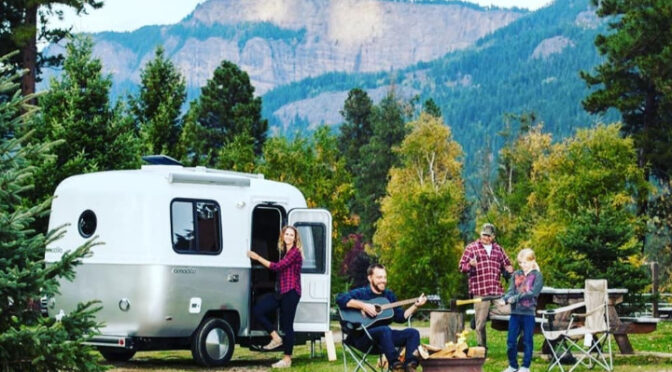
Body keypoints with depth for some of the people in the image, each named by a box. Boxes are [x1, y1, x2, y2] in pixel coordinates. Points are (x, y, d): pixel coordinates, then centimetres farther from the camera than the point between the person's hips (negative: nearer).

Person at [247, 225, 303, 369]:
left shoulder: (295, 252, -8)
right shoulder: (284, 252, 20)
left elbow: (278, 266, -13)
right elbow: (280, 268, 11)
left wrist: (258, 258, -8)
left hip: (291, 292, -8)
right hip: (281, 291, 8)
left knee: (287, 324, -5)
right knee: (257, 310, -4)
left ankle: (287, 359, 1)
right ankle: (276, 338, 6)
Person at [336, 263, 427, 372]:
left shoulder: (389, 295, 17)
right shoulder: (361, 293, -2)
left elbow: (400, 317, 15)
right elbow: (340, 299, -20)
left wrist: (415, 306, 3)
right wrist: (363, 305, -25)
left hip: (384, 335, 7)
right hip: (362, 337, -7)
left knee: (413, 333, -10)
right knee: (385, 330, -37)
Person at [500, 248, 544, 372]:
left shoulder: (537, 275, -3)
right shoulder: (516, 275, 10)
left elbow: (533, 292, -15)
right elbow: (511, 291, 3)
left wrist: (516, 297, -23)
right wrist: (505, 299, -19)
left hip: (528, 312, -4)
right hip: (515, 312, 4)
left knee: (527, 341, 4)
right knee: (511, 340, 6)